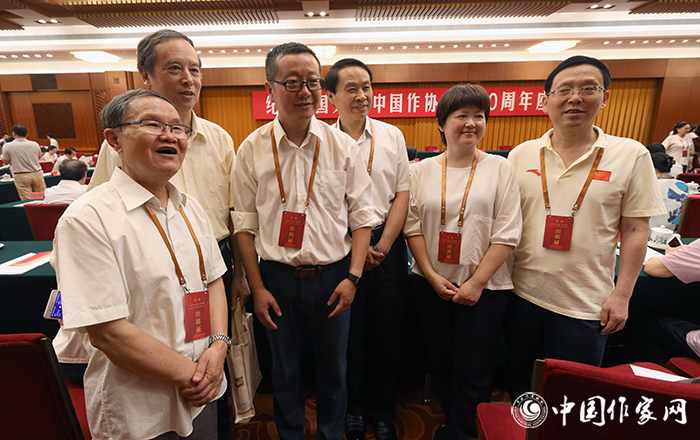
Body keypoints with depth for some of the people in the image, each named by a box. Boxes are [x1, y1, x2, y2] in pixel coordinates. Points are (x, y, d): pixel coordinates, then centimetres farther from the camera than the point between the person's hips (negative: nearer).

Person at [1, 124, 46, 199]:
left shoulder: (8, 146, -6)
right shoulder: (35, 144, -1)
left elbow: (6, 161, 5)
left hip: (21, 177, -2)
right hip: (37, 174, 2)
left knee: (27, 201, 0)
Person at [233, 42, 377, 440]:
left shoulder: (343, 146, -3)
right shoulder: (252, 150, -3)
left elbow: (362, 216, -1)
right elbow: (245, 225, 0)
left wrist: (353, 276, -8)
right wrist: (258, 288, -3)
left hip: (333, 275, 1)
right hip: (277, 277, 0)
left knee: (334, 369, 18)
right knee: (285, 370, 19)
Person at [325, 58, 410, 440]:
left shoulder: (392, 136, 6)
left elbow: (402, 194, 3)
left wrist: (383, 246, -6)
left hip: (387, 243, 2)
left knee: (388, 329, 10)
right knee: (348, 330, 10)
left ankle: (382, 409, 34)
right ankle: (353, 407, 35)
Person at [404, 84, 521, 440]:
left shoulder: (499, 168, -1)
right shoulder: (423, 170, 4)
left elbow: (507, 233, -7)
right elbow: (412, 226, 1)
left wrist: (476, 282, -13)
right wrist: (432, 276, -7)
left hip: (484, 287, -2)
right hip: (432, 284, 3)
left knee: (473, 374, 5)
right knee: (440, 365, 16)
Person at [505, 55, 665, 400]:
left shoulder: (631, 155, -3)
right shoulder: (521, 155, 0)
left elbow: (635, 230, -2)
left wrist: (622, 294, -6)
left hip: (585, 304, -2)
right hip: (522, 293, 2)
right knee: (519, 386, 20)